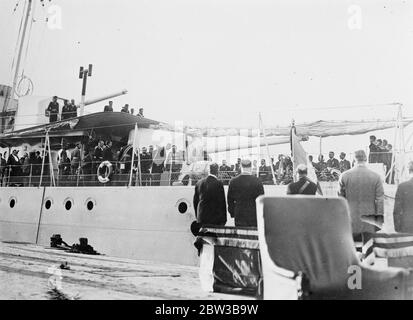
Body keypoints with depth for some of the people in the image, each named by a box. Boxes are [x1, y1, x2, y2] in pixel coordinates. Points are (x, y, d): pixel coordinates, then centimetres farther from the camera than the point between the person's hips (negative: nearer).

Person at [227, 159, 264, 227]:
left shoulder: (233, 181, -2)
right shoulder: (257, 181, -8)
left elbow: (230, 199, 5)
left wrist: (232, 213, 15)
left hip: (239, 215, 2)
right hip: (254, 216, -1)